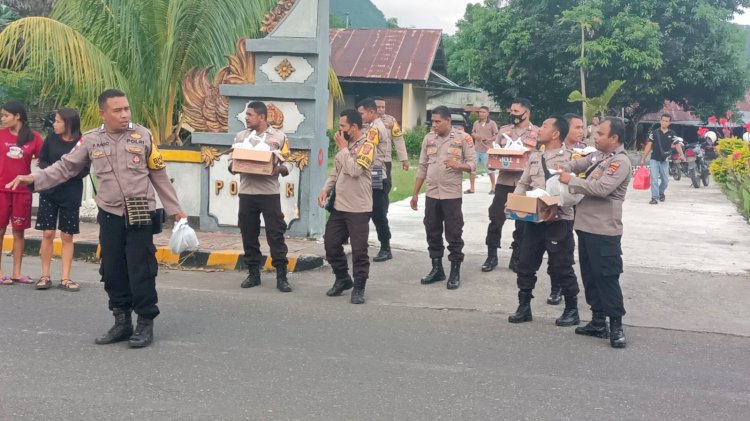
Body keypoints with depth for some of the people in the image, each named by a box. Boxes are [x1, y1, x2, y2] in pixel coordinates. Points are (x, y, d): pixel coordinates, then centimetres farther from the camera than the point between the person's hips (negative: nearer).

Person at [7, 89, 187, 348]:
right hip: (110, 216, 3)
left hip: (140, 215, -3)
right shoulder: (91, 140, 3)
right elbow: (66, 167, 7)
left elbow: (159, 175, 4)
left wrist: (174, 209, 5)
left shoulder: (143, 136, -1)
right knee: (113, 271, 9)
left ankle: (145, 323, 9)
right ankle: (122, 322, 22)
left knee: (141, 270, -3)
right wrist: (33, 179, -6)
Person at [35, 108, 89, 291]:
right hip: (48, 192, 2)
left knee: (67, 236, 4)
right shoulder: (51, 138, -1)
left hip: (71, 195, -2)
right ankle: (45, 276, 12)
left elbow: (84, 171, -7)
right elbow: (42, 160, 5)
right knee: (48, 234, 3)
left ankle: (65, 278, 9)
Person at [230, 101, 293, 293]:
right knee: (248, 235, 9)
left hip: (270, 193, -3)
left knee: (276, 234, -4)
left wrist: (279, 169, -20)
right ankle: (253, 274, 21)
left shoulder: (279, 137, 2)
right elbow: (231, 162, 11)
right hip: (246, 192, 4)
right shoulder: (241, 136, 12)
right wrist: (233, 166, -12)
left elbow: (288, 163, 1)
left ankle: (281, 276, 1)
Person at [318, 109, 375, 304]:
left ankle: (359, 287, 11)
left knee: (359, 250, -1)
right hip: (338, 206, 8)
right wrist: (326, 190, 2)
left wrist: (343, 148, -14)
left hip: (358, 208, -8)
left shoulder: (367, 144, -11)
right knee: (331, 244, 11)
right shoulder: (345, 144, 11)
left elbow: (355, 170, -24)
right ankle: (343, 279, 29)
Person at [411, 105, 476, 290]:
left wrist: (458, 166, -24)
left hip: (452, 195, -4)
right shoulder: (428, 138, 7)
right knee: (432, 233, 11)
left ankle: (455, 272, 10)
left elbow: (473, 163, -3)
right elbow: (422, 167, 10)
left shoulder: (463, 138, -5)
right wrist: (415, 193, 10)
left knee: (454, 234, 1)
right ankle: (437, 269, 23)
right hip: (431, 194, 4)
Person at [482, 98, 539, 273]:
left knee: (522, 222, 6)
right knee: (496, 218, 0)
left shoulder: (537, 133, 2)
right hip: (504, 181, 2)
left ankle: (516, 257, 18)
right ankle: (492, 256, 11)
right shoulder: (503, 131, 10)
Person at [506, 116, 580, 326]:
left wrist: (557, 207, -27)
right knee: (525, 263, 8)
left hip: (559, 220, -6)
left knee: (561, 267, 1)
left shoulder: (569, 157, -7)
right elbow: (523, 183, 17)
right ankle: (524, 307, 20)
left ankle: (572, 310, 16)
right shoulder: (534, 156, 14)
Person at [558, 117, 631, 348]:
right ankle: (598, 322, 23)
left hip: (604, 231, -9)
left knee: (607, 278, -5)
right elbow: (578, 163, 20)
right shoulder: (598, 156, 12)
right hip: (586, 226, 9)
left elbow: (601, 188, -25)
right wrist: (563, 168, -3)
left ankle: (616, 326, 4)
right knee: (590, 276, 14)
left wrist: (571, 180, -17)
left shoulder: (620, 162, -15)